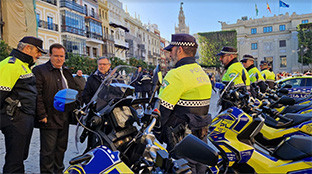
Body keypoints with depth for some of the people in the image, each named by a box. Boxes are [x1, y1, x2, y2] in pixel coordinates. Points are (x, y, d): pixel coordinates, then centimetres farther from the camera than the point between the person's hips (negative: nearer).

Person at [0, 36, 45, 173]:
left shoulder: (24, 65, 20)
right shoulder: (12, 64, -12)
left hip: (25, 119, 10)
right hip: (16, 119, -10)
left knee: (21, 156, 19)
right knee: (15, 159, -2)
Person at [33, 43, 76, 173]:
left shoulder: (67, 72, 16)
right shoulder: (39, 70, -7)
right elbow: (37, 95, -14)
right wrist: (42, 115, -18)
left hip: (65, 118, 7)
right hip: (49, 119, -7)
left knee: (61, 148, 18)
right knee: (48, 151, 2)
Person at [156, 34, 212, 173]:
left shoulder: (176, 74, -19)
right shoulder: (203, 73, 10)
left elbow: (163, 108, -20)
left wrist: (158, 130, -7)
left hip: (181, 138, -9)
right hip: (201, 135, 9)